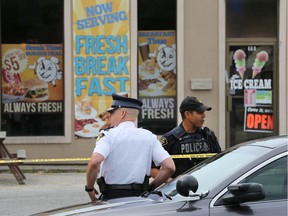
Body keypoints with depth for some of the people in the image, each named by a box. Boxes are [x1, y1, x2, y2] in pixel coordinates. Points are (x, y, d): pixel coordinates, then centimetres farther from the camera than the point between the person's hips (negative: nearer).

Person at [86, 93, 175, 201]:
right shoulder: (149, 137, 8)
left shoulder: (109, 135, -4)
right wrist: (150, 188, 11)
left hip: (112, 196, -4)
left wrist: (89, 188, -5)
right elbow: (169, 167, 1)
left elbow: (94, 162, -21)